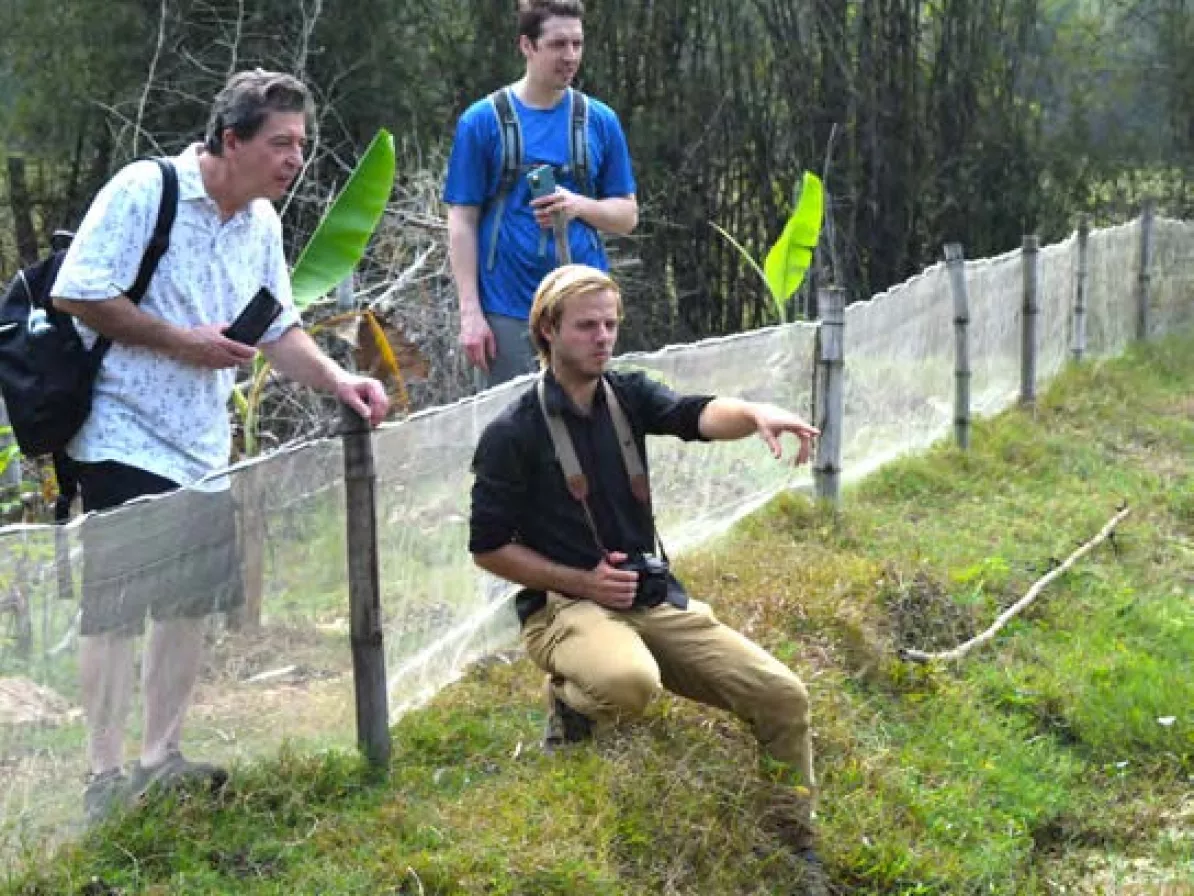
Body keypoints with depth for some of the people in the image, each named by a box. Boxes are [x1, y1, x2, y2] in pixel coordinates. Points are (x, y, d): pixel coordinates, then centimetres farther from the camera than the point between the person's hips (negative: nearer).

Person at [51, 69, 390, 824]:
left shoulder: (262, 222, 7)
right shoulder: (144, 191, -16)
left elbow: (279, 329, 12)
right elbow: (77, 294, -19)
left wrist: (337, 380, -5)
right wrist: (182, 342, -18)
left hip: (202, 448, 8)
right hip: (126, 438, -7)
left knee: (192, 599, 11)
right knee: (120, 604, -4)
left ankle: (162, 759, 23)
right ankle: (105, 780, 3)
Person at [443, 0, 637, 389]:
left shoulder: (599, 120, 6)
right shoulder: (482, 120, -1)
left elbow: (627, 215, 9)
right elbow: (462, 222, -1)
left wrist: (580, 205, -12)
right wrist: (470, 313, -7)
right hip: (507, 314, -2)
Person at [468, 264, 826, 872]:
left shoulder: (627, 396, 8)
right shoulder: (512, 434, -6)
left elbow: (696, 416, -13)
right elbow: (488, 548, -3)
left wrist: (755, 415, -36)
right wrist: (584, 583, -12)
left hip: (656, 601, 5)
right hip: (564, 606, -5)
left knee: (782, 696, -5)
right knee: (630, 681, -40)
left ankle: (797, 844, 16)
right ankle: (568, 705, -4)